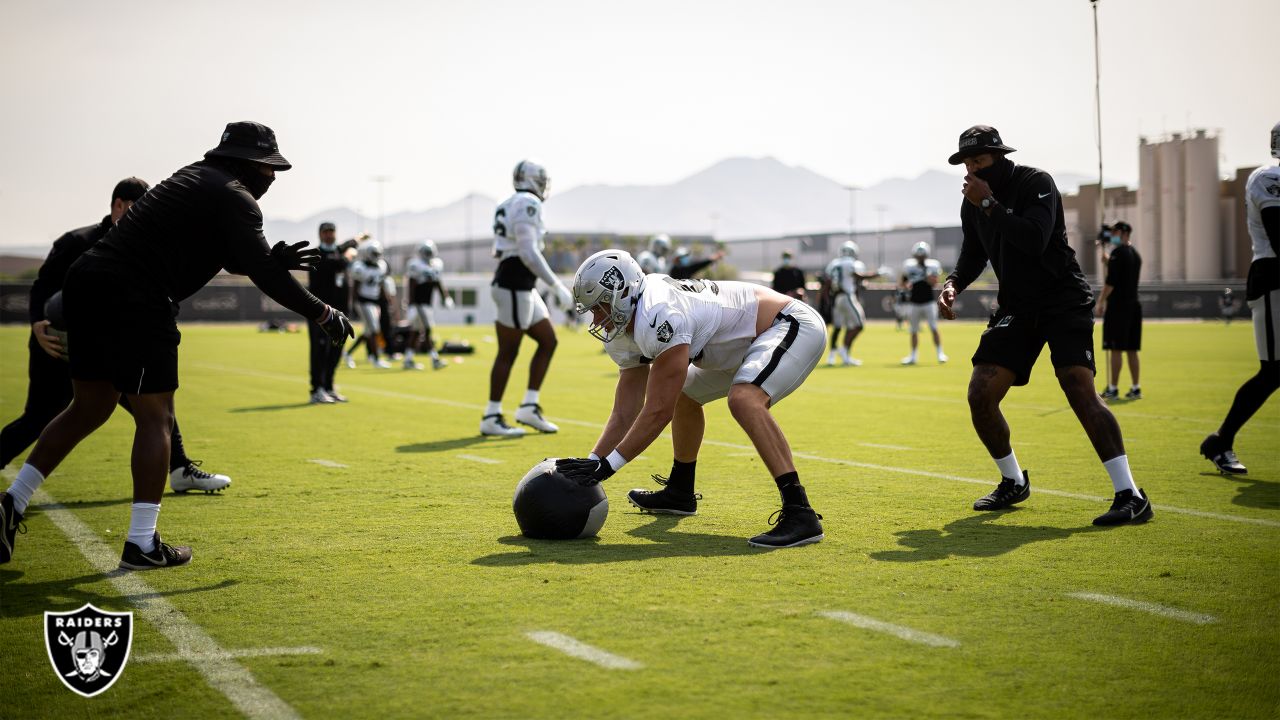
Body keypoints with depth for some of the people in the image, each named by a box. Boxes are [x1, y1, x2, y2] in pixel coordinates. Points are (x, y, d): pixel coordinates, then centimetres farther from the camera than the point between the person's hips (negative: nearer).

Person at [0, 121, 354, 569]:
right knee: (155, 416, 0)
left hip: (88, 283, 9)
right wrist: (323, 313, -5)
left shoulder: (198, 178, 22)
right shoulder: (235, 199, -7)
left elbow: (229, 256, 31)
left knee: (89, 409, 18)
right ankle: (142, 545, 2)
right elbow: (264, 274, -14)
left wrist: (271, 260, 15)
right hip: (135, 301, -9)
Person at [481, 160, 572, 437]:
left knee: (548, 341, 13)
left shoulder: (509, 206, 16)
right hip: (514, 286, -10)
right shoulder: (527, 204, -14)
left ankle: (529, 407, 13)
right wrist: (557, 286, -20)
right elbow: (529, 253, -22)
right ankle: (491, 418, 5)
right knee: (508, 352, -2)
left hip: (521, 287, 10)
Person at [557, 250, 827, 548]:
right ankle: (680, 493, 40)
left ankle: (799, 514, -35)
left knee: (744, 399, -35)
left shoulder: (659, 319, -31)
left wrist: (606, 465, -25)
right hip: (754, 340, 11)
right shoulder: (626, 334, 0)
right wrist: (590, 463, -8)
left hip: (794, 326, -11)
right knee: (685, 397, 22)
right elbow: (624, 414, 2)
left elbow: (658, 411, -28)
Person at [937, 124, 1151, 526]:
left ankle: (1130, 496, -20)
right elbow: (973, 256, 21)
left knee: (1080, 391, -23)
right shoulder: (973, 204, 8)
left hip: (1064, 301, -6)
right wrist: (952, 284, 1)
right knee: (980, 396, -4)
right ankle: (1014, 483, 18)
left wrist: (990, 205, -23)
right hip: (1017, 308, 7)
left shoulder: (1036, 183, -12)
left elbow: (1035, 241, -27)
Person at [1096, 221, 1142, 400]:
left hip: (1118, 305, -8)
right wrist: (1108, 261, 25)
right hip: (1134, 304, 8)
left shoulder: (1118, 252, -9)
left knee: (1116, 349, -7)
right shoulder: (1135, 253, 17)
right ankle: (1135, 389, 9)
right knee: (1131, 350, 10)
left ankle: (1113, 389, -8)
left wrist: (1101, 301, -12)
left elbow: (1110, 281, -16)